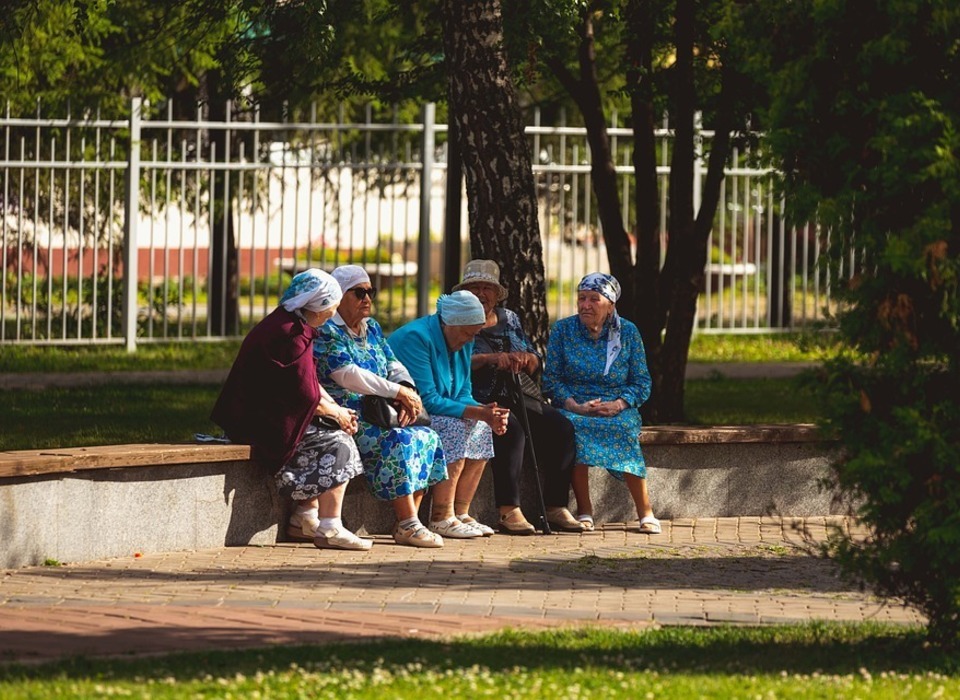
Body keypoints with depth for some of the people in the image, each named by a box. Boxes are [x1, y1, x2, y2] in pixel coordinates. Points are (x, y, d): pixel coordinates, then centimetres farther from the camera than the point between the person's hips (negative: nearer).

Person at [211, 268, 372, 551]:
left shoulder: (287, 324, 13)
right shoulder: (291, 335, -21)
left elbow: (309, 380, 20)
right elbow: (305, 396, -19)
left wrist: (338, 410, 9)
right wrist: (335, 413, -2)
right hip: (264, 422, -10)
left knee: (335, 435, 14)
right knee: (337, 444, -9)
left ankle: (304, 517, 12)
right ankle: (329, 529, -10)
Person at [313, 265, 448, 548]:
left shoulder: (372, 328, 20)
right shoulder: (326, 331, -8)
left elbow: (394, 366, 15)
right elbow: (348, 375, -20)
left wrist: (407, 390, -9)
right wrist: (397, 392, -21)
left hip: (376, 417, 9)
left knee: (427, 437, -9)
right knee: (399, 441, -30)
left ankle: (408, 522, -11)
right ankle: (408, 525, -31)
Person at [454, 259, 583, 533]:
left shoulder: (509, 319, 20)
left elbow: (535, 363, 16)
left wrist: (525, 359, -8)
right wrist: (491, 359, -24)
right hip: (478, 402, -6)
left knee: (560, 426, -17)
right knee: (511, 428, -35)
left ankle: (556, 508, -17)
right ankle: (509, 511, -36)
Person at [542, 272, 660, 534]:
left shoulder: (628, 332, 6)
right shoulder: (563, 330, 5)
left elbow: (642, 383, 3)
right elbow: (551, 380, 0)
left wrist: (618, 405, -16)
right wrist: (575, 406, -17)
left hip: (618, 411, 0)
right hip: (574, 407, 0)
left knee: (624, 429, -34)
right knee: (573, 426, -36)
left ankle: (645, 513, -29)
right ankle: (584, 511, -29)